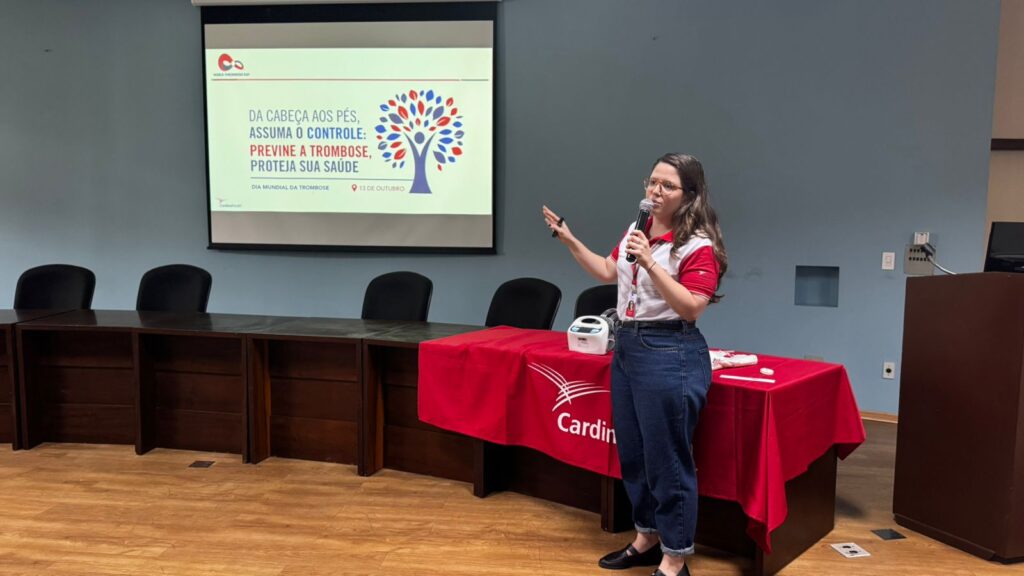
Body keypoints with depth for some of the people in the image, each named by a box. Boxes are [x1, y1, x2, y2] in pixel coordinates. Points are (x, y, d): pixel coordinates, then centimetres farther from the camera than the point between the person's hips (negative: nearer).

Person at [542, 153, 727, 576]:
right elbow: (608, 272, 24)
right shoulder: (636, 230, 9)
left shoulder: (698, 245, -14)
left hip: (669, 354, -8)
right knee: (632, 454, 17)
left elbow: (692, 308, -22)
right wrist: (569, 240, 18)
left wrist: (650, 263, -28)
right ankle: (647, 538, 34)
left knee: (667, 460, 0)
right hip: (626, 346, 9)